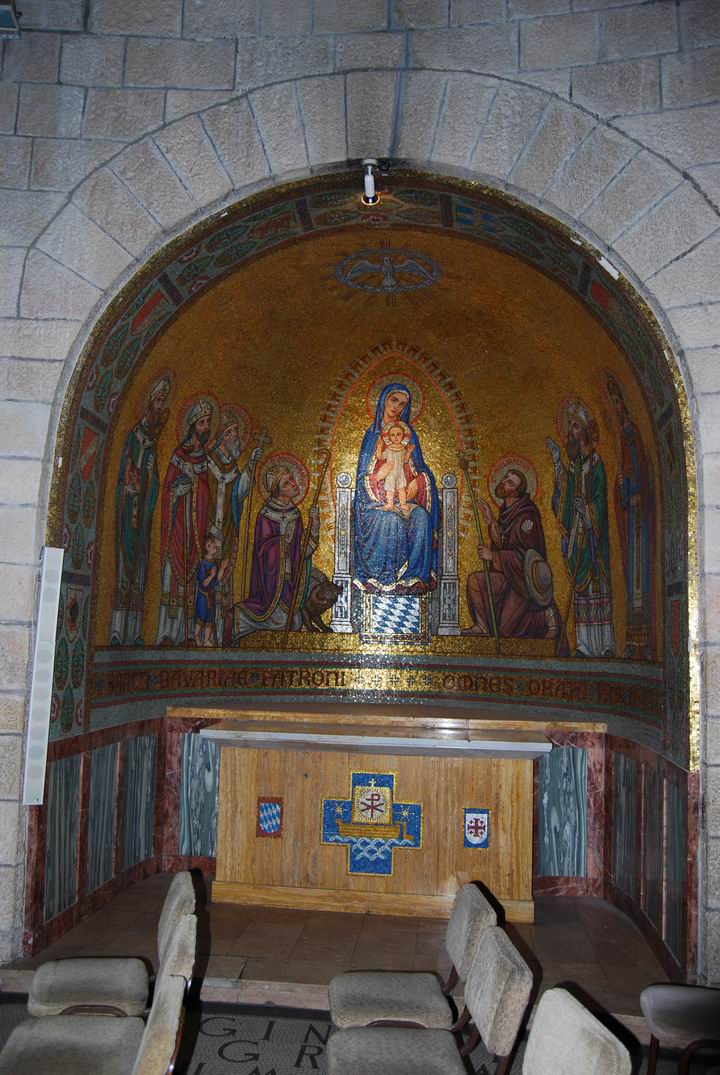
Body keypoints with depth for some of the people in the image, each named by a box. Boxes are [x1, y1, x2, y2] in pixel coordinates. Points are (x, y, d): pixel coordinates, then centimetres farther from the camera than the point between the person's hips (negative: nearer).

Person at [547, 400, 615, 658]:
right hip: (576, 530, 6)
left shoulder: (595, 463, -2)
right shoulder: (573, 465, 16)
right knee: (580, 583, 2)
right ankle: (585, 644, 5)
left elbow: (600, 499, -7)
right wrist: (558, 464, 5)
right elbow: (565, 496, 9)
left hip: (593, 530, -6)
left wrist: (586, 509, -23)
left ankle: (603, 644, -4)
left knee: (595, 579, -8)